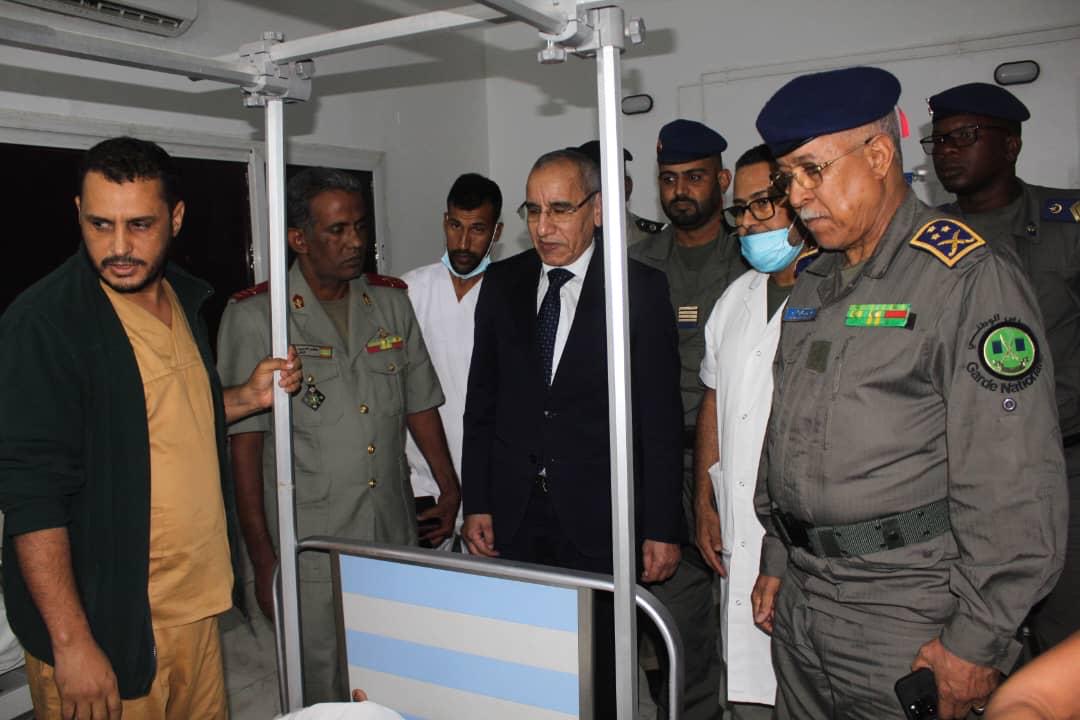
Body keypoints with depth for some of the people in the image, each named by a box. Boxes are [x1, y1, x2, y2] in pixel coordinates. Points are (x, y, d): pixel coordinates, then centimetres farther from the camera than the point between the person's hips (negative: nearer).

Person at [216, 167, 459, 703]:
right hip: (310, 552, -4)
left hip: (396, 540, 4)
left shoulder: (391, 301, 8)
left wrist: (450, 489, 12)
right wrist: (262, 558, -9)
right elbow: (244, 443, -7)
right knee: (324, 695, 6)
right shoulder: (254, 316, -6)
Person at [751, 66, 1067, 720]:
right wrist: (776, 562, 15)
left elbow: (1013, 486, -17)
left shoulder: (969, 277, -13)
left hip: (908, 617, -7)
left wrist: (978, 643, -16)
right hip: (799, 601, 7)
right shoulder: (811, 284, 11)